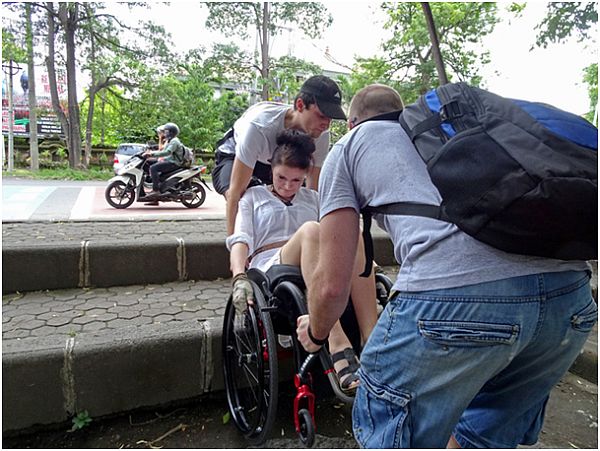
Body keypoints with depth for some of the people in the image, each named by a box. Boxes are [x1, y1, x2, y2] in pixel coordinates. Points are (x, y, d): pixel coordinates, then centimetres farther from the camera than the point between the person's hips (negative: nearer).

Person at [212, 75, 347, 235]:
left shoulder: (321, 134, -28)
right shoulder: (259, 125, -44)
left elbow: (313, 192, -22)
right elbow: (236, 193, -42)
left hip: (279, 159, 5)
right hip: (235, 155, -5)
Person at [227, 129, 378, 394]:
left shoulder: (313, 199, 29)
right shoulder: (253, 196, 20)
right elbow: (239, 240, 6)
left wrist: (366, 265, 3)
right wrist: (240, 277, -14)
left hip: (317, 269, 3)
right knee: (310, 230, -36)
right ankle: (338, 348, -47)